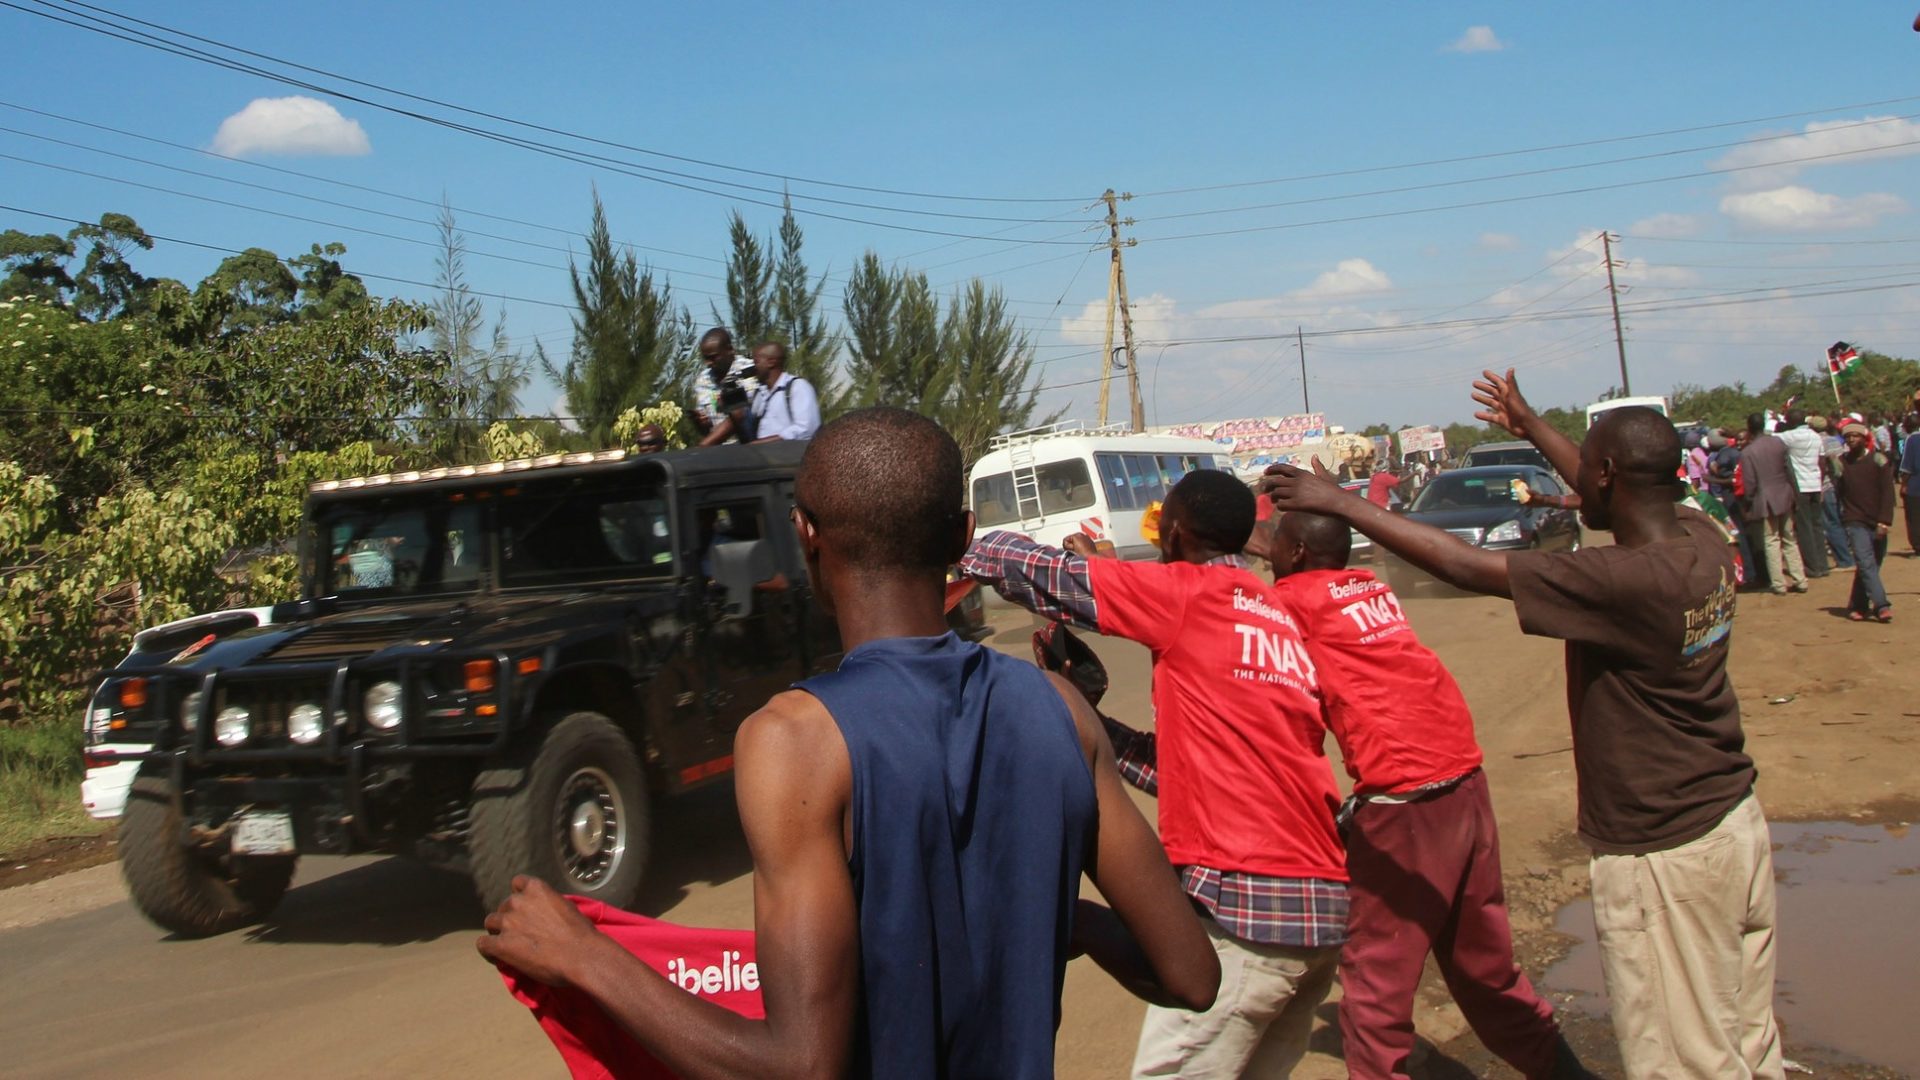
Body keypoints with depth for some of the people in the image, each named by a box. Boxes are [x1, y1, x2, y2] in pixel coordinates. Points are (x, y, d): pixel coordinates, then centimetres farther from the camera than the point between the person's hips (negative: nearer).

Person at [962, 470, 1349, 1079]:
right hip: (1324, 908, 8)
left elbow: (1043, 575, -2)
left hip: (1243, 906, -8)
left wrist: (973, 552, 16)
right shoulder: (1281, 621, 19)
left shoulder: (1188, 592, -4)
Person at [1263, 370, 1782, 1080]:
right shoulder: (1702, 544, -2)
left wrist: (1341, 503, -16)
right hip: (1736, 821, 8)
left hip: (1661, 855, -8)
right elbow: (1626, 504, 20)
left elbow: (1466, 565, -25)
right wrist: (1530, 428, 30)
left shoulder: (1627, 581, -27)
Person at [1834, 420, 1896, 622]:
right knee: (1866, 564, -16)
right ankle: (1881, 605, -22)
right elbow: (1838, 492, 7)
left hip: (1877, 523, 1)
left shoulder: (1878, 460, 0)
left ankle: (1857, 606, 18)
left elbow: (1887, 492, -6)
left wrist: (1884, 521, -13)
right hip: (1856, 522, -1)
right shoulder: (1841, 462, 6)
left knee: (1870, 566, 6)